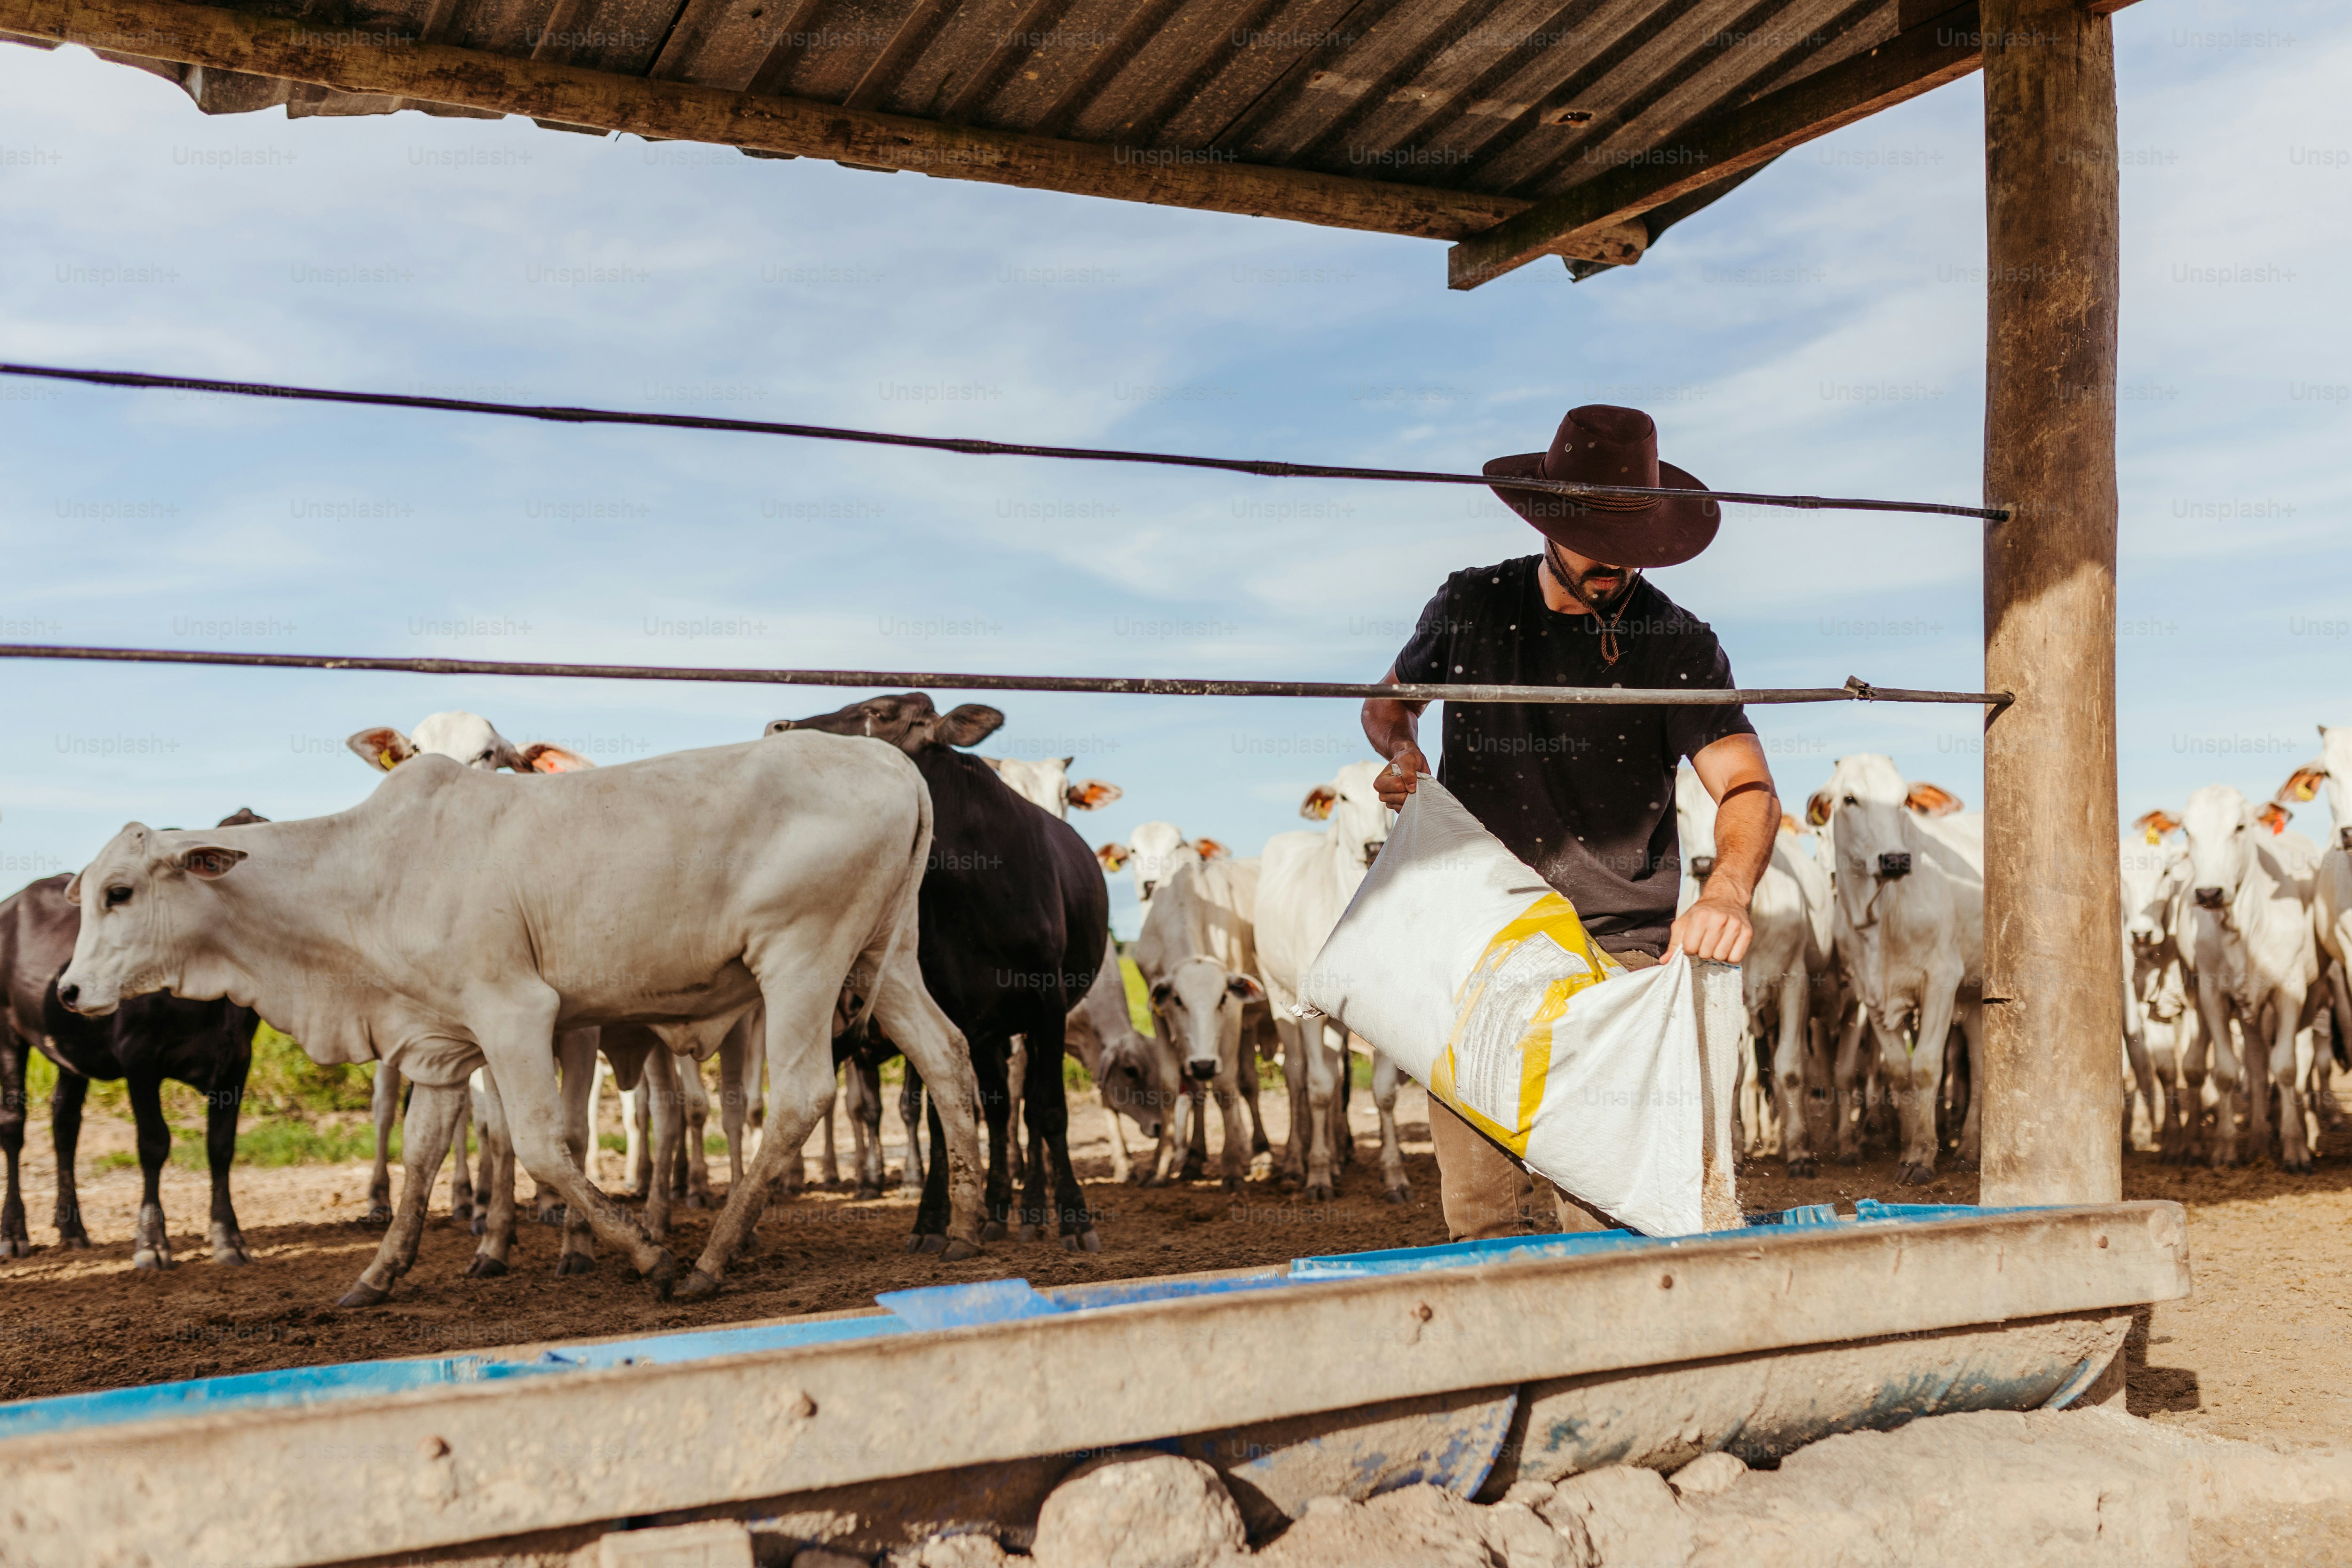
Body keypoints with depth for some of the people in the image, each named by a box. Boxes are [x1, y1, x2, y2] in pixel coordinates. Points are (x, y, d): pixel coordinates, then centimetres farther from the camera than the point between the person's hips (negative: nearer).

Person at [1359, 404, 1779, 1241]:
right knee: (1478, 1217, 2)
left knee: (1608, 1220, -7)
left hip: (1617, 957, -2)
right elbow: (1387, 702, 23)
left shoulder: (1677, 645, 0)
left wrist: (1728, 891, -31)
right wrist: (1400, 752, -1)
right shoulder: (1470, 606, 7)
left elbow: (1747, 786, -10)